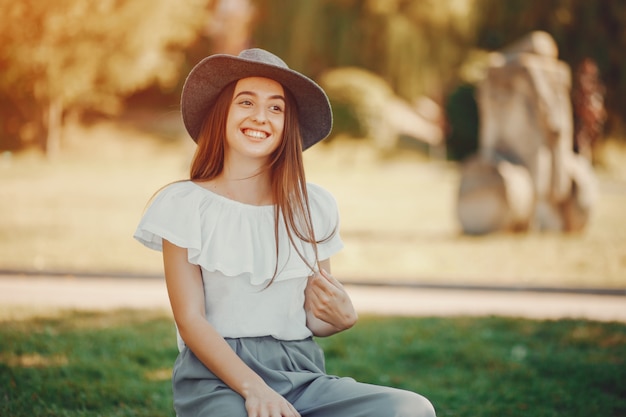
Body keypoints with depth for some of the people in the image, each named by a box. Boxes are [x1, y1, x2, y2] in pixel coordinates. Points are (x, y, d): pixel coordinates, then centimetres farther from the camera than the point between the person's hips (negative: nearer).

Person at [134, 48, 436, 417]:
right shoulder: (185, 205, 1)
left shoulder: (312, 207, 11)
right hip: (217, 378, -4)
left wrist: (342, 317, -9)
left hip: (301, 374, 4)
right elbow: (190, 319, -5)